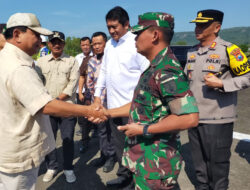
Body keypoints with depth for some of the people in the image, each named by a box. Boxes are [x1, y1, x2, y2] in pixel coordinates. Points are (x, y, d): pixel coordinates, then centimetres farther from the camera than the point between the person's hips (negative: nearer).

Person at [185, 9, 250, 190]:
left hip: (218, 119, -6)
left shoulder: (228, 50, -9)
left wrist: (221, 84, -20)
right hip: (194, 116, 7)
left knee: (217, 161, 6)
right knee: (199, 160, 20)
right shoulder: (192, 52, 11)